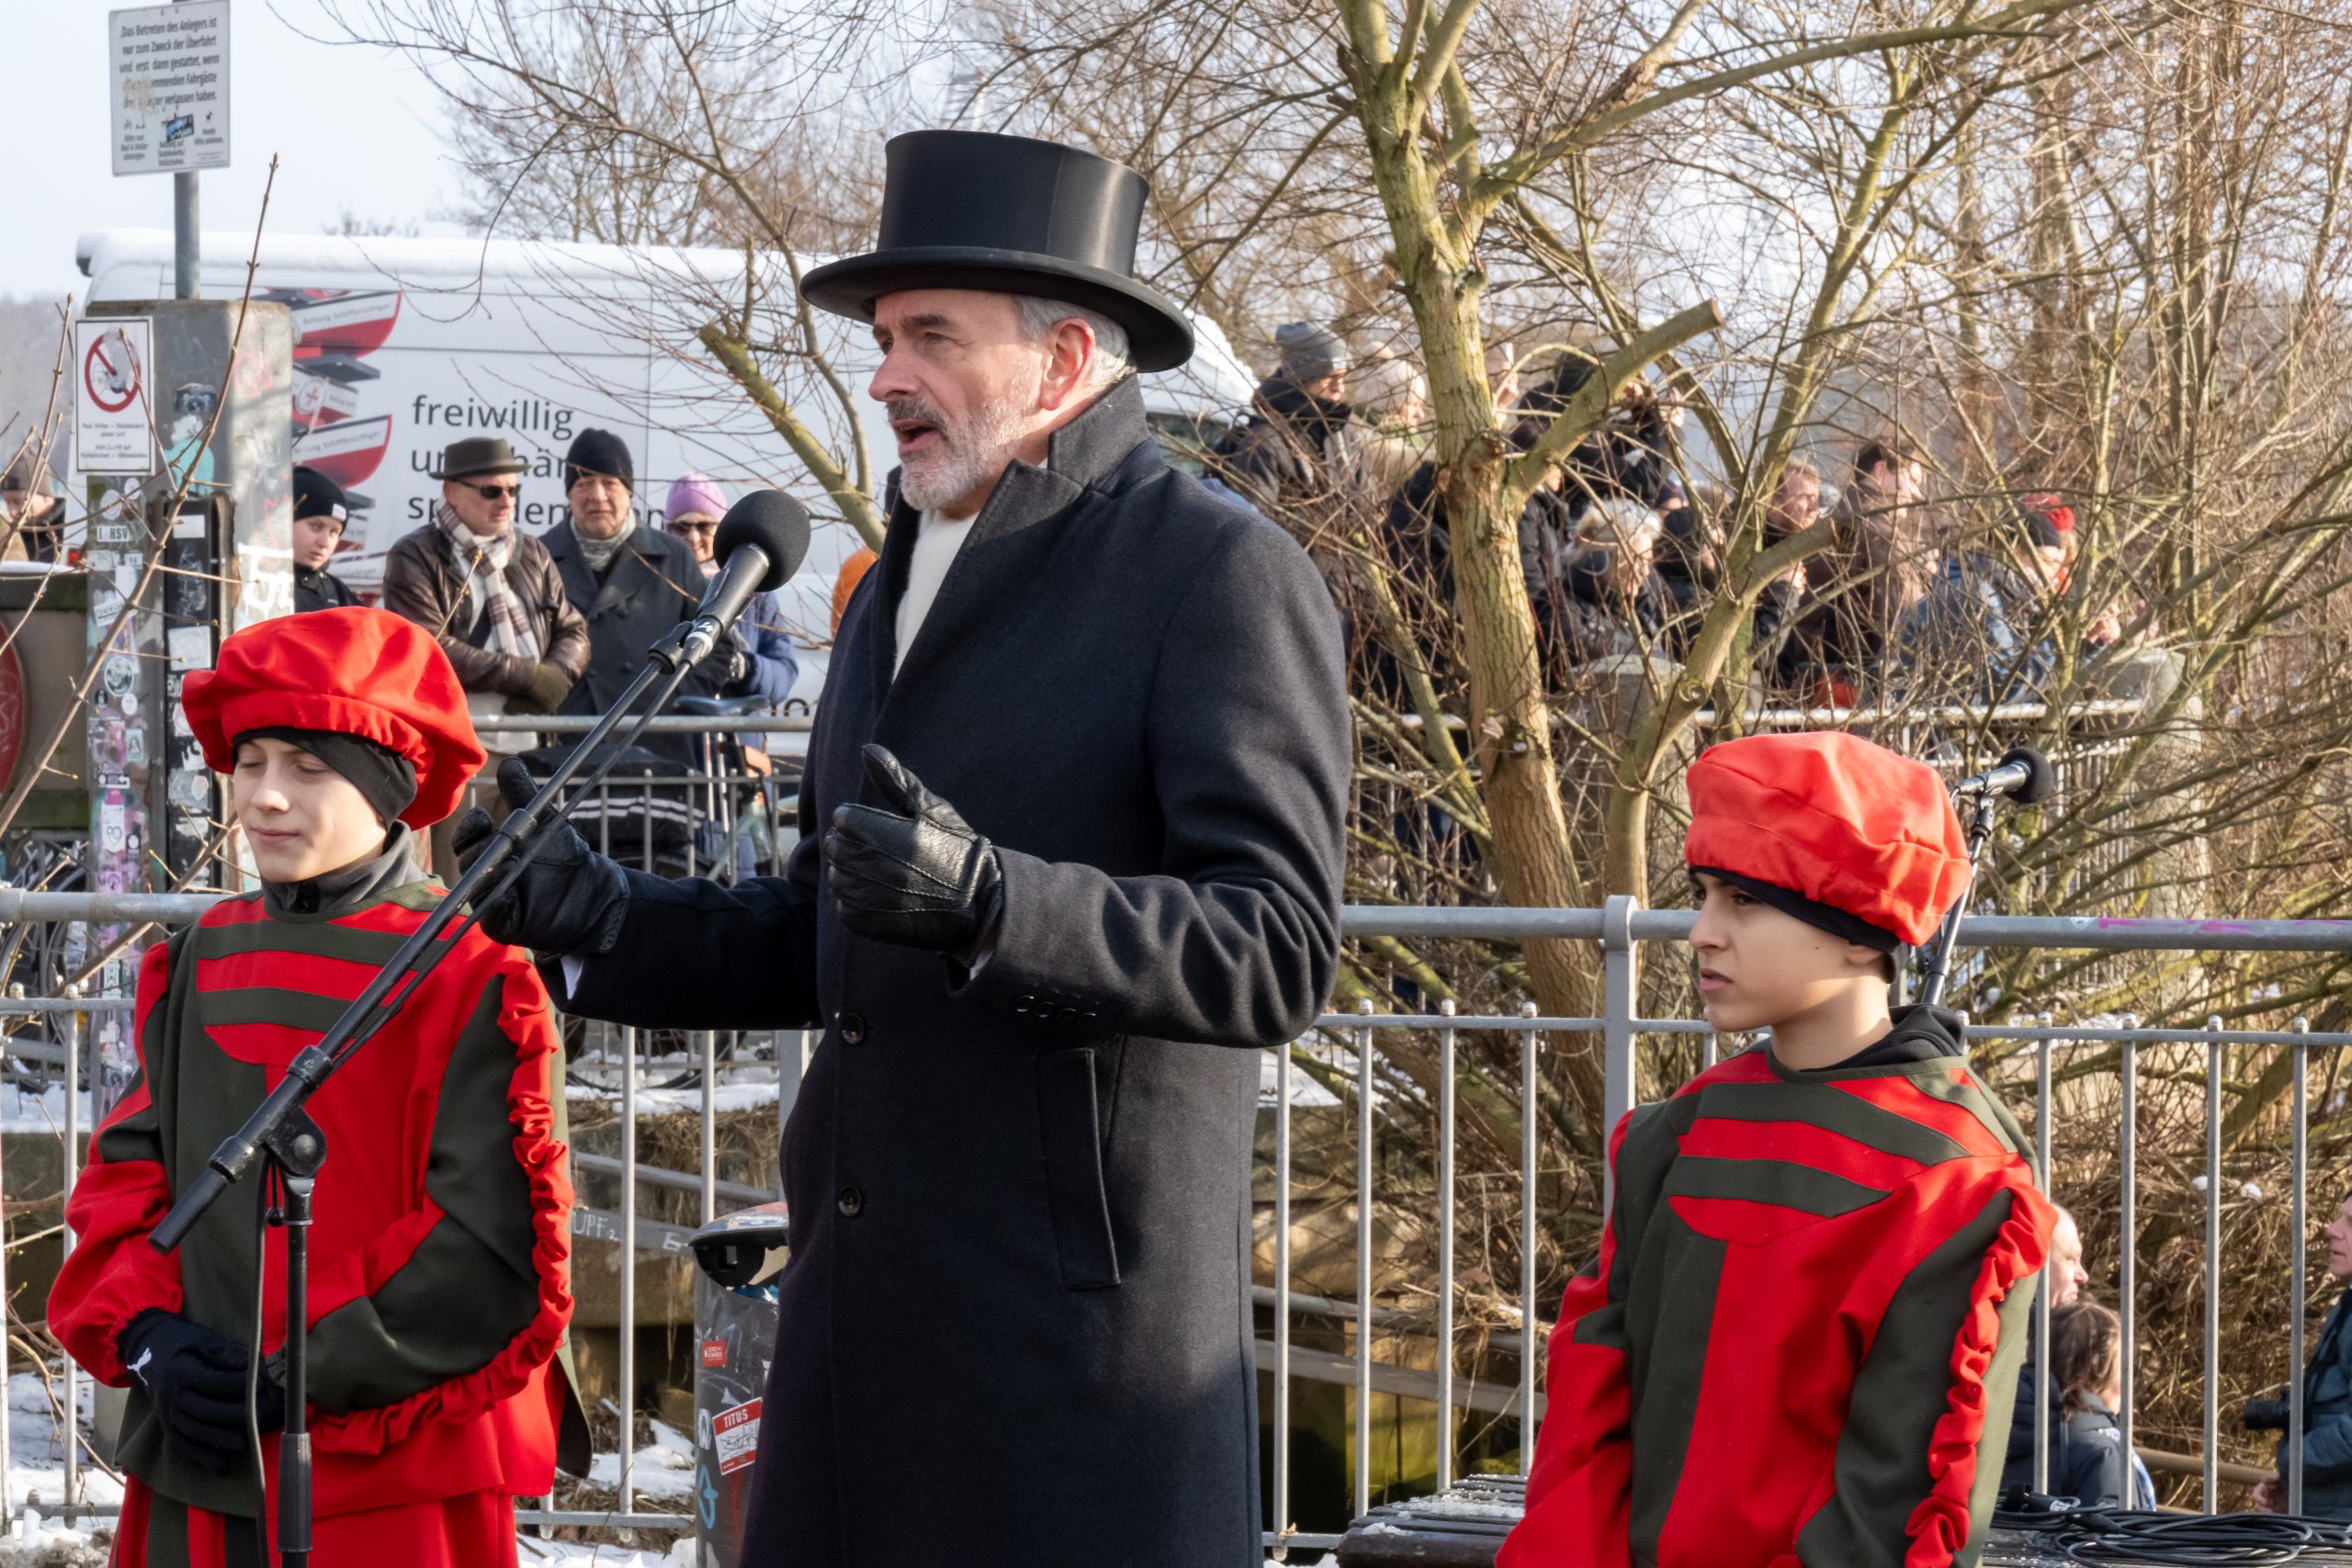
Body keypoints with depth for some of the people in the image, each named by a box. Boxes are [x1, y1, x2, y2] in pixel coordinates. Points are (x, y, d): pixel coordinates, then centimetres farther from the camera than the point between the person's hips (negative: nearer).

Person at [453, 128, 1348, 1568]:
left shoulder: (1221, 574, -7)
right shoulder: (897, 590, 20)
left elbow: (1275, 951, -17)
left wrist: (983, 899, -30)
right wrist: (593, 918, 7)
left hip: (1081, 1325, -7)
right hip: (866, 1312, 8)